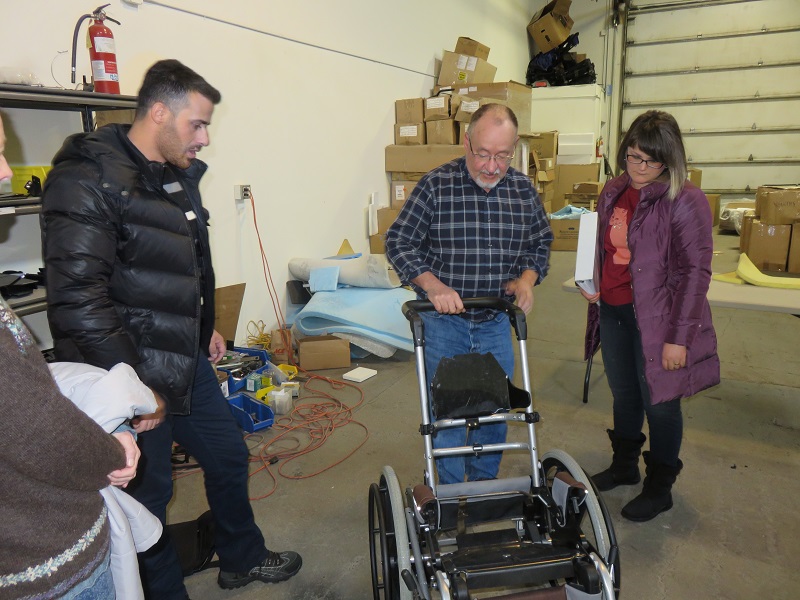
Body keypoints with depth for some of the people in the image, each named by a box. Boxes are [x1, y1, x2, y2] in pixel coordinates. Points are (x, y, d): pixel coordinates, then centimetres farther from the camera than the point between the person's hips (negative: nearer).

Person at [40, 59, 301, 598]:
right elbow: (77, 299, -25)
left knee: (229, 457, 19)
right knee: (148, 492, 8)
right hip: (131, 376, -8)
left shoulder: (180, 175, 10)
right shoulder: (88, 180, -18)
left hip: (187, 361, 9)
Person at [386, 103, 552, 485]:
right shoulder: (436, 186, -11)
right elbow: (398, 243, -8)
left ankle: (486, 483, 36)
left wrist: (527, 278, -5)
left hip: (497, 321, 4)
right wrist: (432, 285, -21)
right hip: (444, 319, -3)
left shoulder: (523, 189, 1)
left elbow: (541, 242, 14)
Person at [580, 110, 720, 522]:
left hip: (656, 320, -6)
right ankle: (624, 466, 41)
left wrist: (679, 336, -17)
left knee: (659, 404, 7)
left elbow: (694, 272, -15)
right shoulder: (613, 193, 6)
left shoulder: (685, 202, -13)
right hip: (613, 313, 6)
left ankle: (659, 488, 28)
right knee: (623, 395, 20)